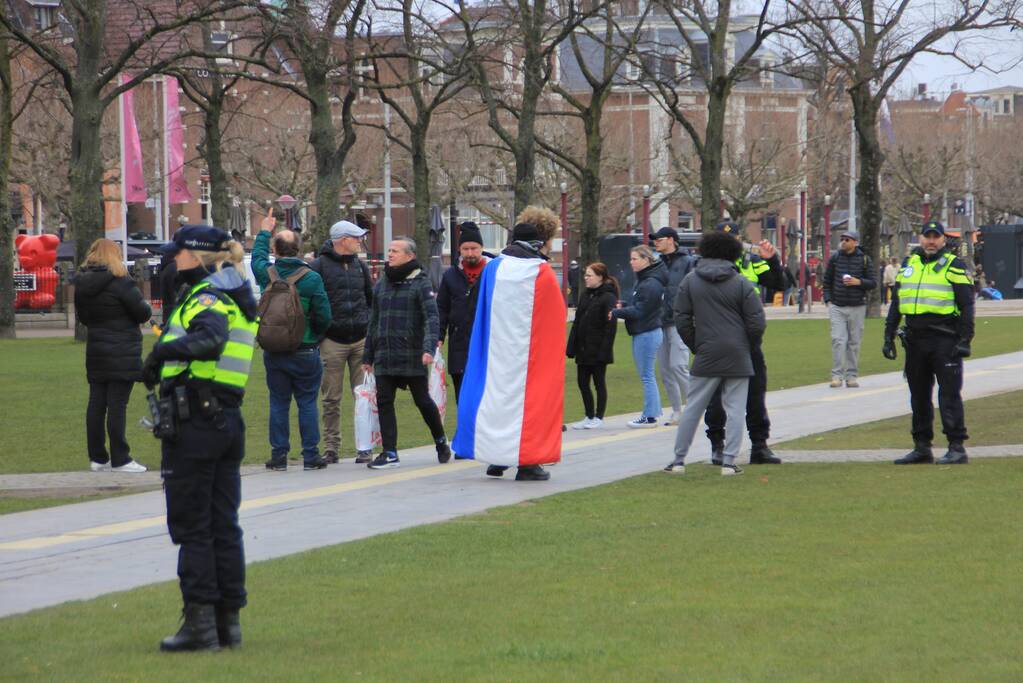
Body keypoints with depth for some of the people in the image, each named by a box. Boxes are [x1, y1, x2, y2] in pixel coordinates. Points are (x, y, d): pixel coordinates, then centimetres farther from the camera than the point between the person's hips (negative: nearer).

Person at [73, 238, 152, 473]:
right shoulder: (120, 282, -14)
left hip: (96, 352, 6)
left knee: (96, 404, 9)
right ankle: (120, 460, -4)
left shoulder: (82, 284, 6)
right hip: (122, 354, -6)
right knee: (117, 405, -6)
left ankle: (97, 457, 12)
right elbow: (143, 312, -11)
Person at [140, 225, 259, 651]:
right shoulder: (235, 298, 16)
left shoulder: (206, 298, -14)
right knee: (224, 524, 11)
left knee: (192, 527, -3)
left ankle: (200, 623, -3)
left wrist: (162, 350, -23)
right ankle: (228, 619, 14)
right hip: (229, 420, 9)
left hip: (194, 421, -9)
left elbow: (210, 341, -33)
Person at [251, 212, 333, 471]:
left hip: (273, 351, 2)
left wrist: (264, 232, 36)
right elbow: (324, 317, -10)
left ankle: (279, 455, 7)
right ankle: (310, 455, 4)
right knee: (307, 403, 4)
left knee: (278, 403, 8)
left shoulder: (266, 273, -5)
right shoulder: (311, 279, -13)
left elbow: (257, 257, 20)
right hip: (305, 351, -2)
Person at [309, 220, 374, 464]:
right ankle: (331, 448, 6)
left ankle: (365, 447, 3)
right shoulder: (318, 266, -2)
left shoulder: (359, 266, 14)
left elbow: (371, 299, 24)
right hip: (332, 341, -4)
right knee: (331, 399, 1)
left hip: (361, 340, 4)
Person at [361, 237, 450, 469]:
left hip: (412, 357, -5)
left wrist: (429, 348, -26)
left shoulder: (421, 283, -3)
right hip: (384, 358, 5)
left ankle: (440, 440, 26)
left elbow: (431, 318, -12)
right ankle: (389, 452, 1)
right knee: (384, 401, -2)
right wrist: (368, 355, 19)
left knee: (423, 401, 4)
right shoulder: (381, 284, 15)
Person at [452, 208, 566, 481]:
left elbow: (475, 311, 9)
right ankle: (528, 462, 1)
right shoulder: (543, 273, -10)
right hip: (530, 352, -4)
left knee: (496, 392, 12)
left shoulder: (493, 268, 4)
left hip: (495, 347, 4)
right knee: (528, 396, 2)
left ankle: (496, 460, 12)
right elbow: (557, 317, -5)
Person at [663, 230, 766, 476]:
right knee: (735, 409, 3)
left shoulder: (690, 282, 3)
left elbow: (682, 320, 2)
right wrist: (748, 348, 11)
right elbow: (757, 324, -4)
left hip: (707, 355, 1)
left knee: (693, 408, 7)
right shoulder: (742, 284, -2)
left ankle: (678, 460, 8)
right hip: (738, 357, -1)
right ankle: (729, 462, -1)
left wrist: (696, 347, 12)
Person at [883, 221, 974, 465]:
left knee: (949, 394, -8)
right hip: (915, 341, 6)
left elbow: (967, 305, -5)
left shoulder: (954, 266, -1)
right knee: (919, 396, 10)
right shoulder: (908, 265, 16)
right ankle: (922, 447, 17)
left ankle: (957, 448, -5)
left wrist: (964, 341, -14)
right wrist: (889, 337, 14)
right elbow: (895, 304, 20)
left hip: (945, 341, -6)